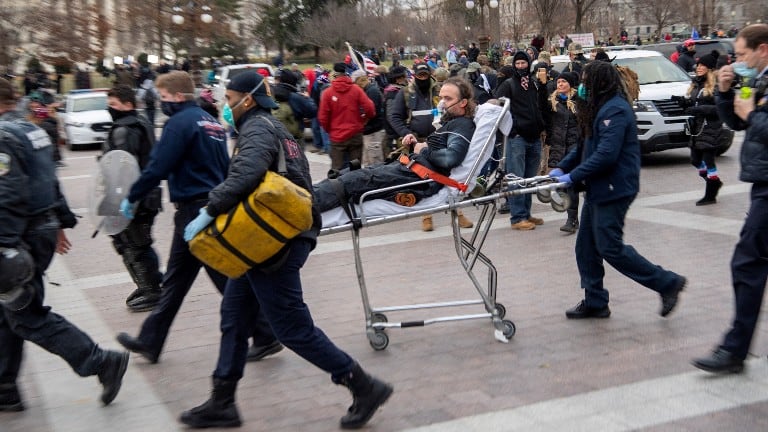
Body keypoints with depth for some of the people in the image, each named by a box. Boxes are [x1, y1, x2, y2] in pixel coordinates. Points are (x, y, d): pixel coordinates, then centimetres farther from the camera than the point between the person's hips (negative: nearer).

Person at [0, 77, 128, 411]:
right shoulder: (32, 130, 14)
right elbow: (50, 181, 21)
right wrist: (60, 222, 27)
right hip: (43, 227, 10)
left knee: (27, 317, -3)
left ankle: (102, 362, -3)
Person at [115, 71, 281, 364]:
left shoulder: (180, 123, -14)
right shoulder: (211, 122, 13)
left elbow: (158, 167, -17)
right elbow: (223, 166, 17)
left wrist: (132, 198, -6)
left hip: (195, 211, -10)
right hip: (216, 205, 10)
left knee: (229, 279, -2)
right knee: (176, 277, 15)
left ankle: (265, 337, 5)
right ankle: (150, 341, 24)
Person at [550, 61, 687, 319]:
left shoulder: (615, 110, -17)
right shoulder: (600, 108, 16)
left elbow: (606, 155, -25)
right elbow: (586, 147, 18)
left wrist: (573, 177, -21)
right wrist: (562, 168, 6)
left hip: (614, 189, -10)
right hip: (598, 189, 10)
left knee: (610, 248, -7)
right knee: (586, 247, 10)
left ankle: (667, 282, 4)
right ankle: (594, 302, 18)